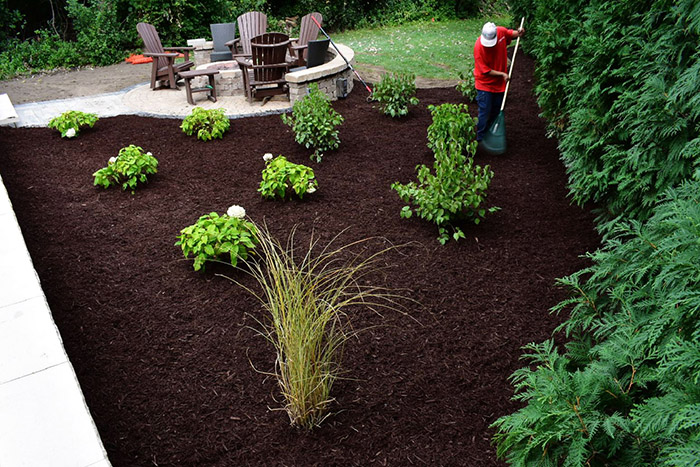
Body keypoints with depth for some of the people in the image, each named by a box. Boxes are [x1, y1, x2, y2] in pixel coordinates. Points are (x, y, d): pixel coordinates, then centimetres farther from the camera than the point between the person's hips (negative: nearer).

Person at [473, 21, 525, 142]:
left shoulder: (502, 32, -13)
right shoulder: (479, 47, -26)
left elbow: (512, 33, 12)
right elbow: (485, 70, -20)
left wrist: (519, 33, -11)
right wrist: (502, 74, -18)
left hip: (499, 83, 5)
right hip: (485, 84, -5)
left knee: (496, 112, 14)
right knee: (485, 113, -3)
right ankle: (481, 139, 10)